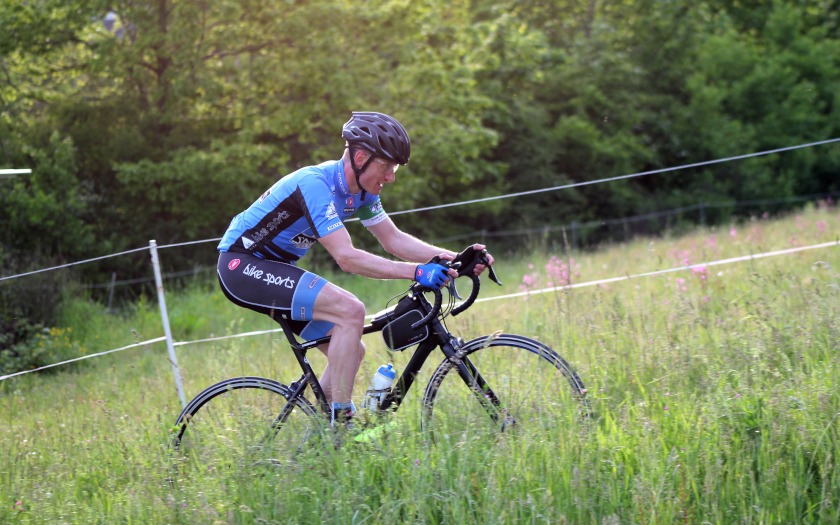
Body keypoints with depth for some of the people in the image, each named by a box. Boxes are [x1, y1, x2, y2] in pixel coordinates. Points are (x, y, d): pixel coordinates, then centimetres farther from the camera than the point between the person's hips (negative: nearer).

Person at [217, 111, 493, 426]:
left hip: (271, 269, 10)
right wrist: (416, 272, -37)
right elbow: (347, 258, -32)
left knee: (352, 352, 5)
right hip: (241, 264, -10)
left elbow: (394, 240, 4)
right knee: (350, 310, -25)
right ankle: (341, 419, -22)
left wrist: (452, 257, -10)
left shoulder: (361, 190, 2)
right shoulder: (316, 184, -26)